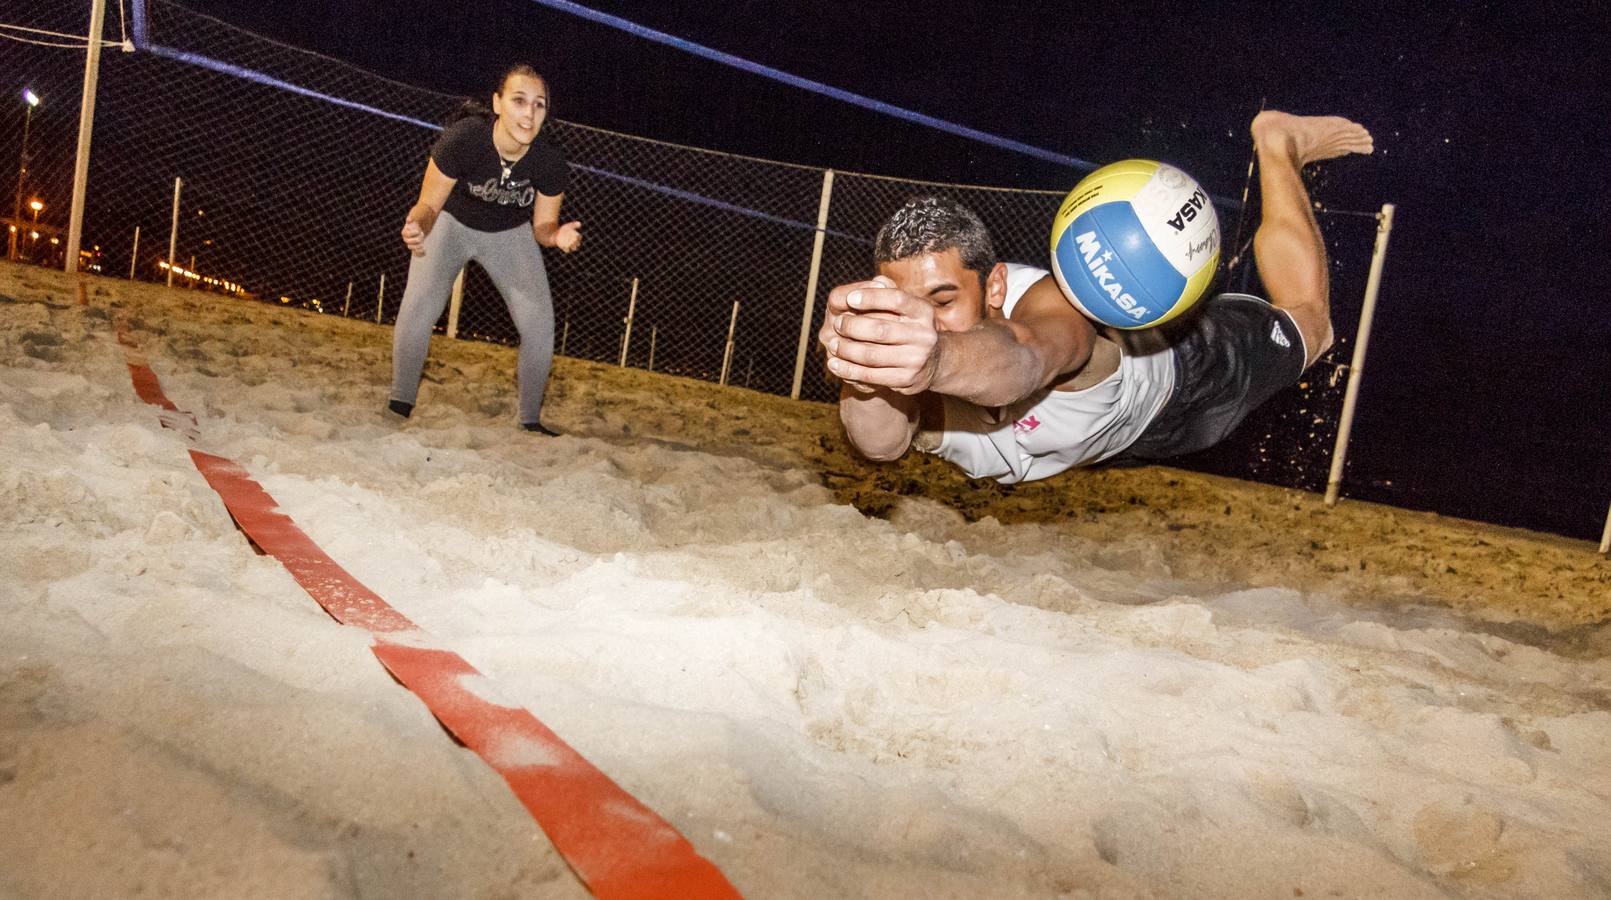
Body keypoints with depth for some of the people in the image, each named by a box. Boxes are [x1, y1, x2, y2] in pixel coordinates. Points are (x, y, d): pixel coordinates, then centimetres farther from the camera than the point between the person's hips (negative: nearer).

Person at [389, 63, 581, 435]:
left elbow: (542, 226, -11)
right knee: (417, 310, -21)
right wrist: (416, 227, -47)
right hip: (452, 223, -2)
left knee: (540, 323, -11)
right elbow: (429, 205, -24)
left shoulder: (550, 161, -25)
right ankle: (400, 408, -2)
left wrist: (557, 236, -35)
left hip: (510, 233, 2)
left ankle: (530, 421, 8)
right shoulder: (462, 139, -33)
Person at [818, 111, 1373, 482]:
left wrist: (938, 361, -96)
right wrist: (865, 368, -80)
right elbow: (880, 443, -57)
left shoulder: (1050, 303, -49)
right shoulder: (908, 347, -37)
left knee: (1306, 324, 22)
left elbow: (1020, 359, -73)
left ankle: (1277, 145, 36)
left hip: (1177, 370, -3)